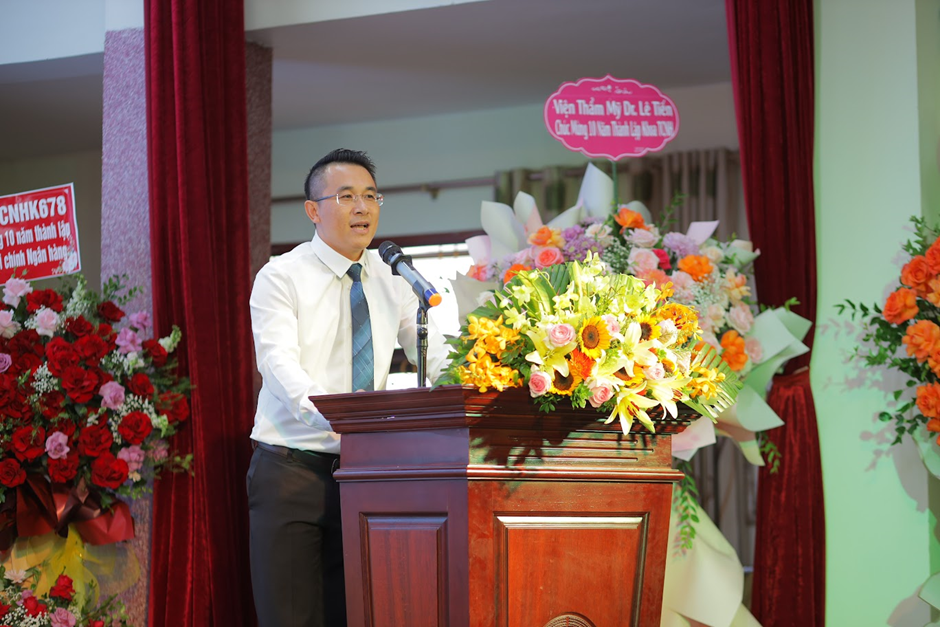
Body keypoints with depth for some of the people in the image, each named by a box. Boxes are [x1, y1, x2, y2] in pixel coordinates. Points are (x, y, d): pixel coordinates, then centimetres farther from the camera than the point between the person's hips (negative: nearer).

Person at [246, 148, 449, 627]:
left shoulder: (391, 281, 12)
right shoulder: (281, 278, -4)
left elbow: (433, 353, 7)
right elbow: (279, 363, -17)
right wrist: (333, 416, -36)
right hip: (293, 472, -4)